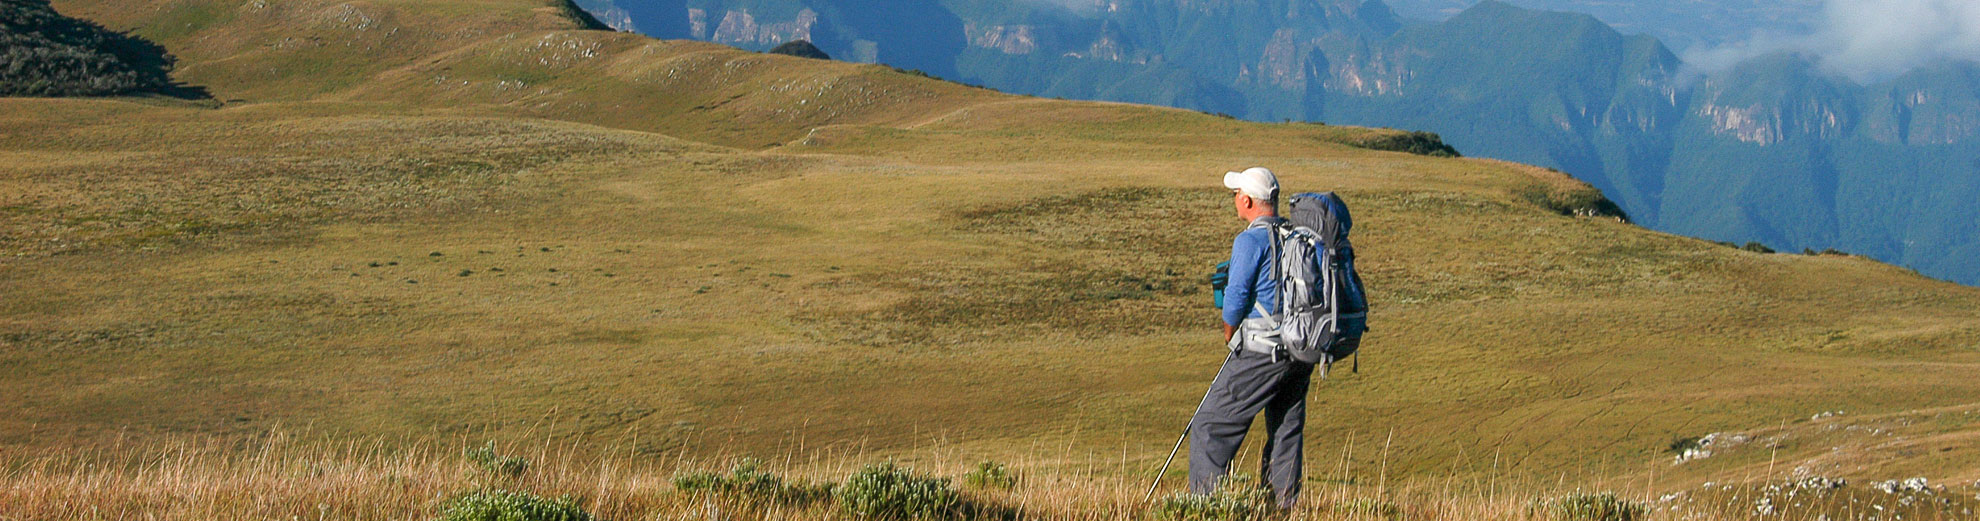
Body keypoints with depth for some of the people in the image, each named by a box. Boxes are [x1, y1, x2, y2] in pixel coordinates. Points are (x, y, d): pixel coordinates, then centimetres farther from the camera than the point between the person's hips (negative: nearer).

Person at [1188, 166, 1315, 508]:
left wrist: (1229, 334, 6)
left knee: (1210, 428, -2)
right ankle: (1285, 506, 13)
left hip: (1262, 352, -7)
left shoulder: (1251, 240, -11)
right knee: (1286, 432, 14)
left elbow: (1236, 296, -13)